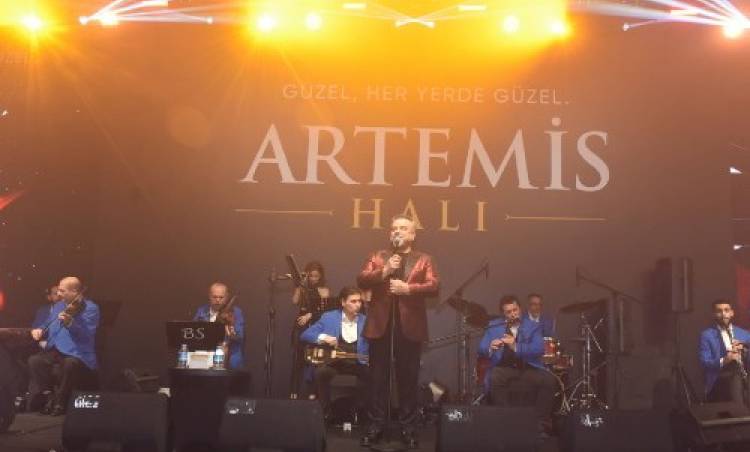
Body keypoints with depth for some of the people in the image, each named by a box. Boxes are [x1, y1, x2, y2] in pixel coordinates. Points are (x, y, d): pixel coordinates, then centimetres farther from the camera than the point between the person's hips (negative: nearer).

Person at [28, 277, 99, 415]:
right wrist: (40, 331, 2)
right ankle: (47, 396, -8)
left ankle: (60, 401, -17)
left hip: (77, 353, -6)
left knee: (70, 364, -37)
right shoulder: (57, 306, 16)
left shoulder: (91, 308, -8)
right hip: (55, 350, 6)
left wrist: (69, 323, -38)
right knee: (34, 360, -21)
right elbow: (48, 327, 25)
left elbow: (87, 335, -22)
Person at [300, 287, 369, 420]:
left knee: (371, 373, -31)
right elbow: (305, 335, 3)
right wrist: (323, 338, -16)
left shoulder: (366, 321, 8)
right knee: (320, 372, -33)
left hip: (357, 362, 1)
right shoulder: (329, 317, 5)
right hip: (333, 360, -1)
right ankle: (324, 412, -15)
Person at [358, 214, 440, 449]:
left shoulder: (424, 260, 9)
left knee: (408, 378, 4)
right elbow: (361, 280, 0)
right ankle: (376, 425, 14)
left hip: (410, 325, -1)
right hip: (380, 324, 1)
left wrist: (409, 288, -18)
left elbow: (434, 286, -5)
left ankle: (408, 427, 13)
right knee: (378, 377, 5)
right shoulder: (377, 257, 13)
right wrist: (383, 272, -14)